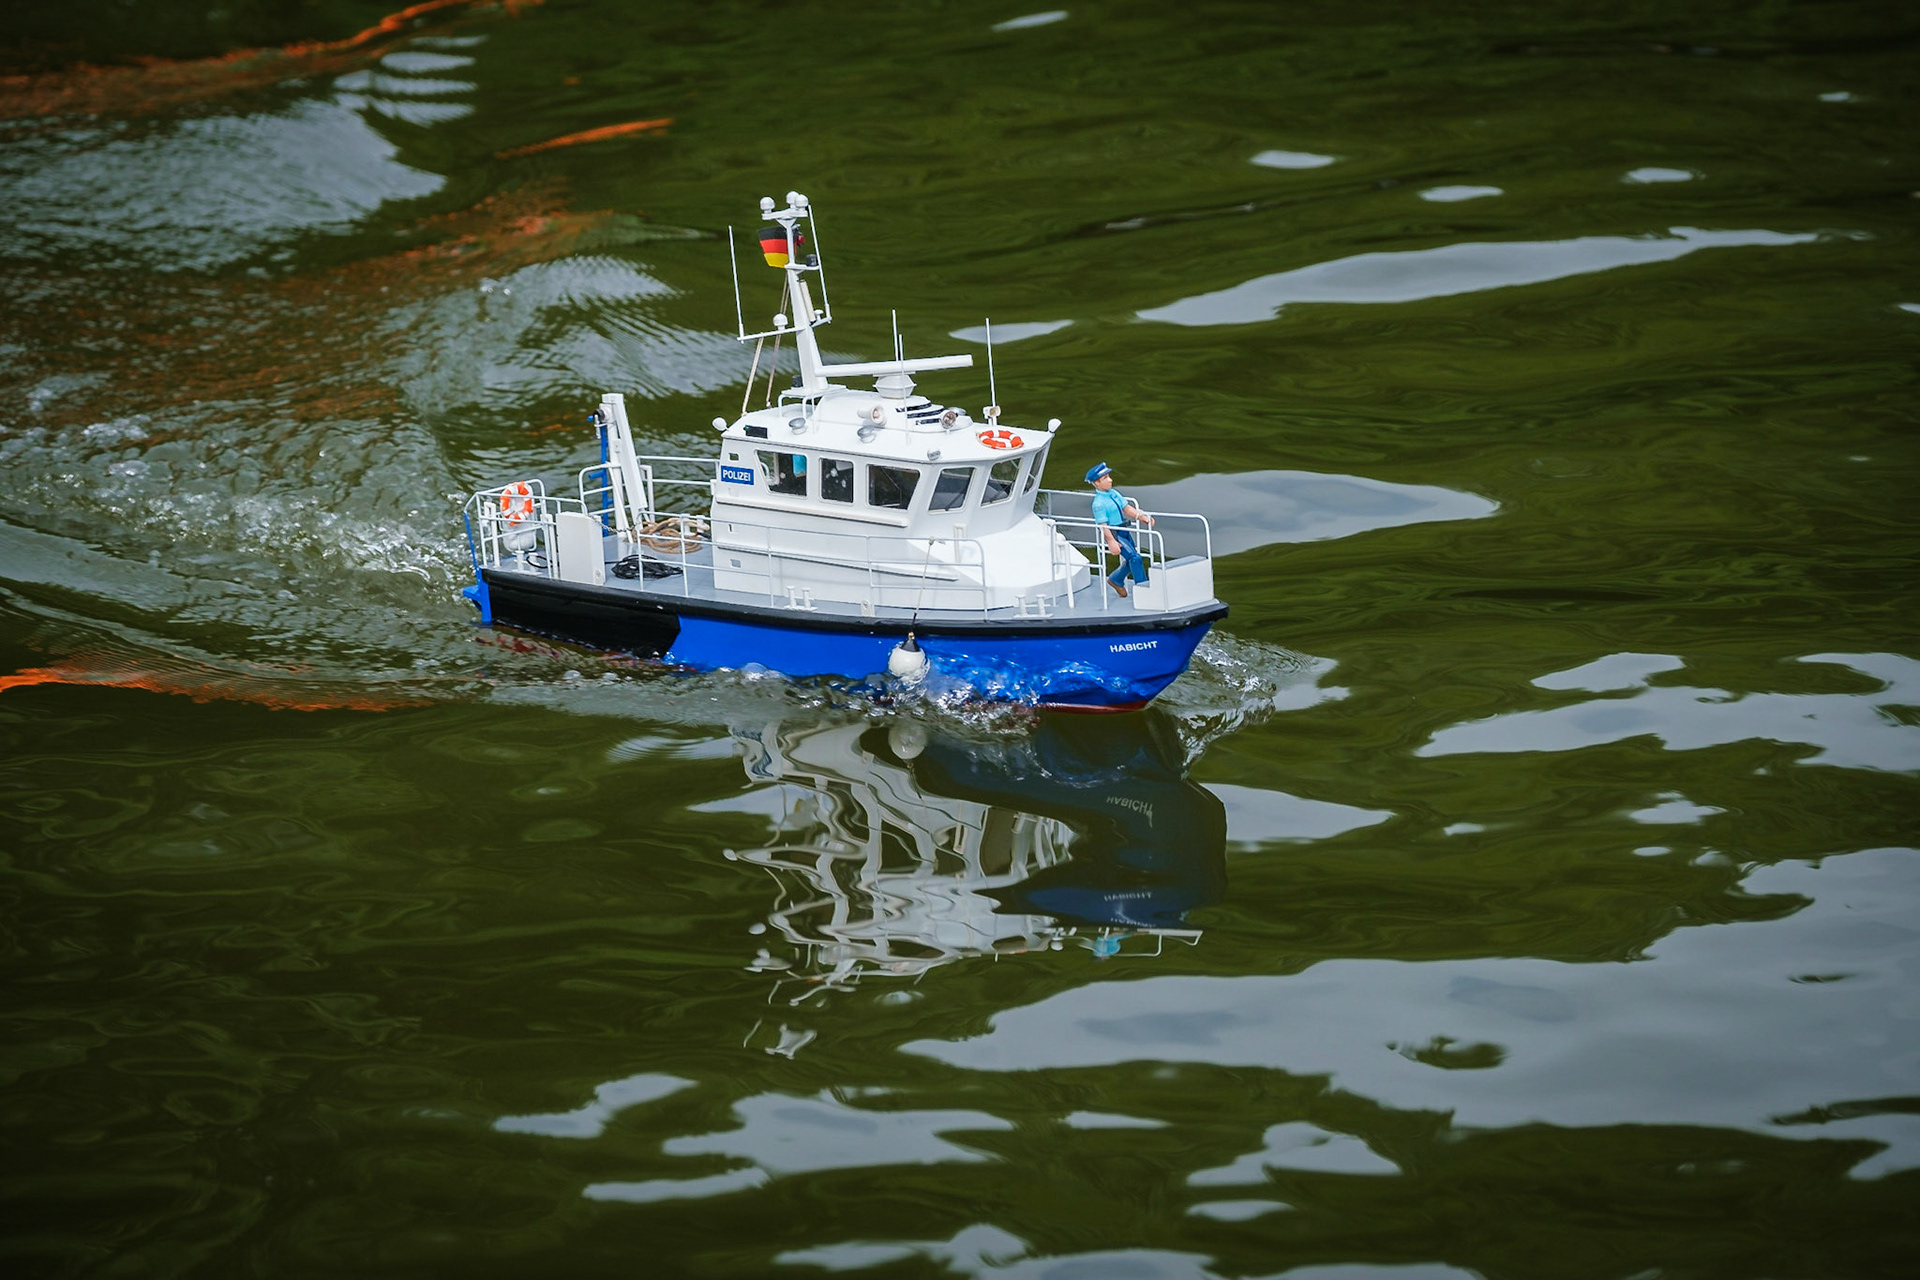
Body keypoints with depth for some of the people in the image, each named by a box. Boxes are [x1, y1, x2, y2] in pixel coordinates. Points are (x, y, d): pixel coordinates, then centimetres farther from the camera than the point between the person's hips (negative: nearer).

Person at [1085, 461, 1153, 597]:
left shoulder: (1114, 493, 6)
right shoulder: (1098, 503, -18)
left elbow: (1127, 508, 13)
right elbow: (1103, 525, -21)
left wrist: (1142, 517, 3)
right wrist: (1111, 542, -25)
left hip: (1124, 531, 8)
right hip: (1114, 534, -8)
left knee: (1132, 559, 15)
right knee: (1135, 558, -15)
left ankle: (1116, 580, 36)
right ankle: (1142, 587, -7)